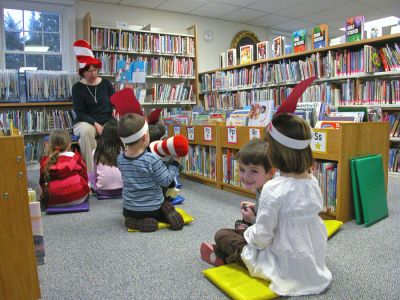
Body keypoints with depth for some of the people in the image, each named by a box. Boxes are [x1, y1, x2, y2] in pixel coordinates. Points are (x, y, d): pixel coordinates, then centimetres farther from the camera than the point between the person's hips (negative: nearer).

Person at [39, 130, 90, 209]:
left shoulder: (45, 162, 2)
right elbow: (84, 176, 6)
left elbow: (42, 182, 12)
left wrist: (46, 192, 31)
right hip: (78, 199, 0)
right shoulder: (75, 158, -2)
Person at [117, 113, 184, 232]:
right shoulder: (152, 159, -24)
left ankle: (138, 221, 2)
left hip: (130, 209, 2)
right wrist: (176, 163, -5)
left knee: (129, 215, 36)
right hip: (153, 208, -2)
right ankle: (166, 215, -4)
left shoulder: (120, 159, -9)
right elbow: (166, 181, -16)